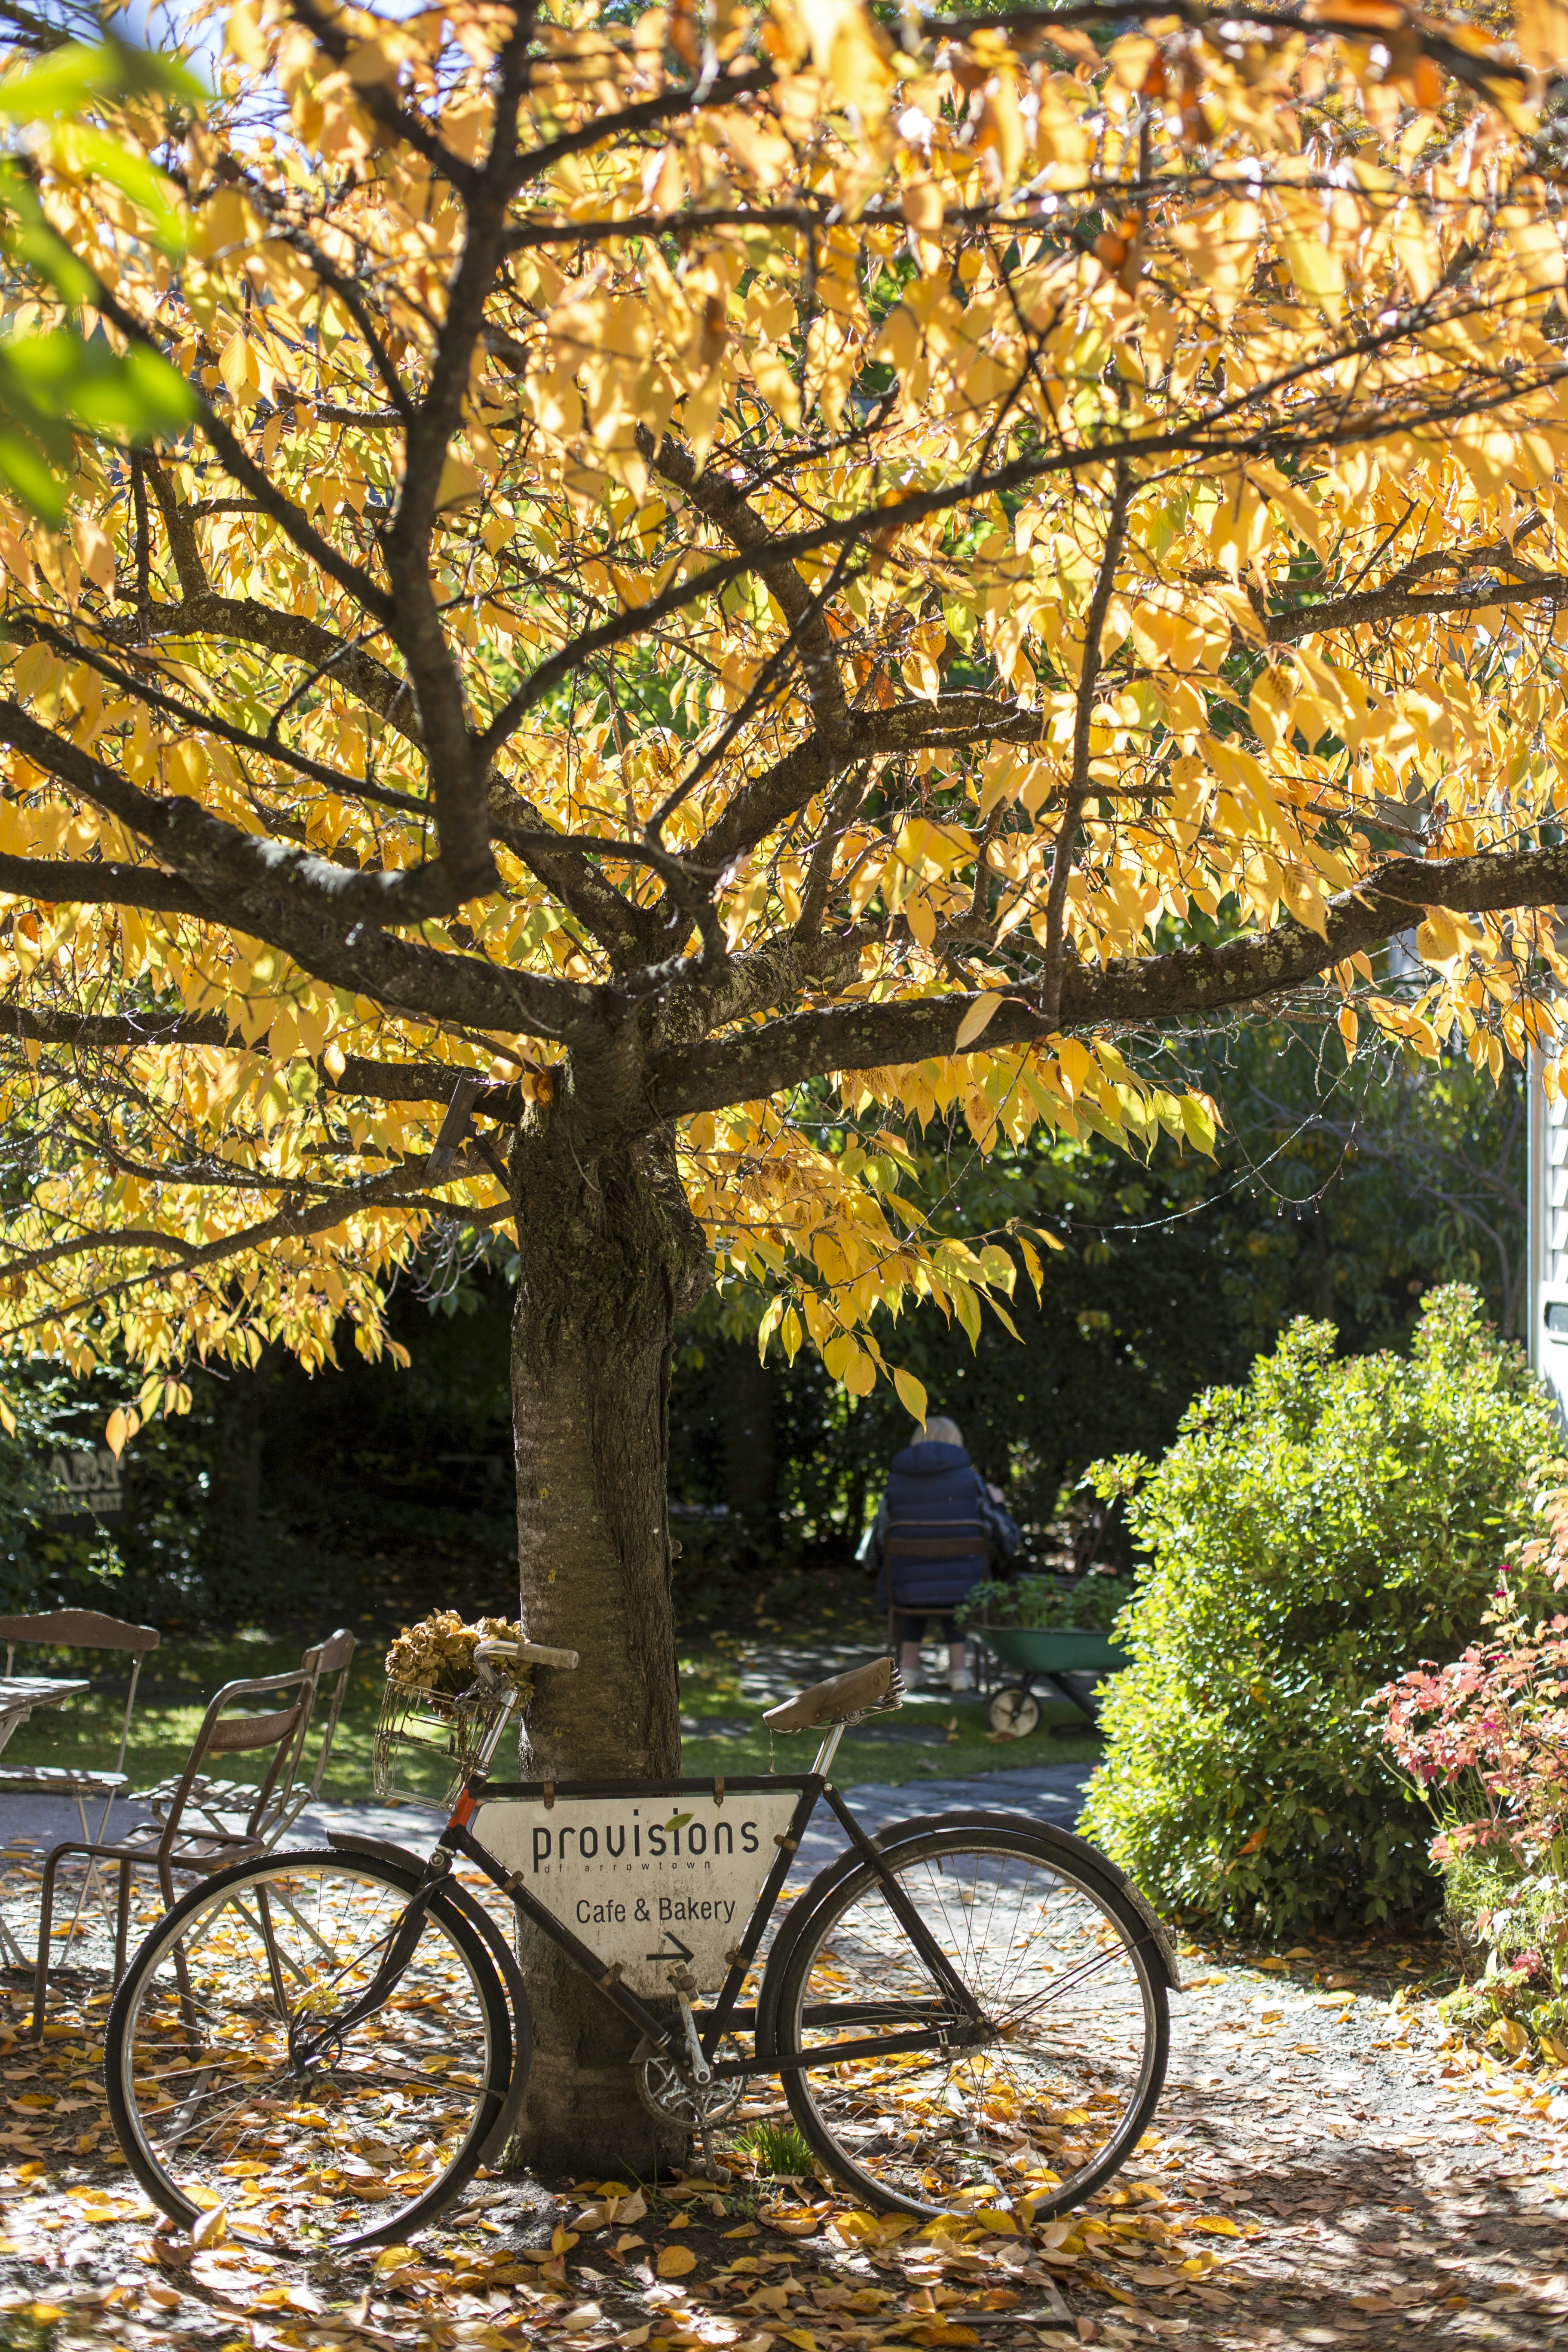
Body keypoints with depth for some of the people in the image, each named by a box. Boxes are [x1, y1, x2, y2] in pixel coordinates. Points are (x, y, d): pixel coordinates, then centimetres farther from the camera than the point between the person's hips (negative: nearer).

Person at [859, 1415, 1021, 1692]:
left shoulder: (895, 1483, -7)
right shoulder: (970, 1480, -8)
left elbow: (873, 1556, -2)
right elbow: (1008, 1544, -3)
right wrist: (997, 1504, 16)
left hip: (907, 1596, 0)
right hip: (964, 1595, 0)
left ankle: (910, 1661, 33)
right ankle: (958, 1665, 32)